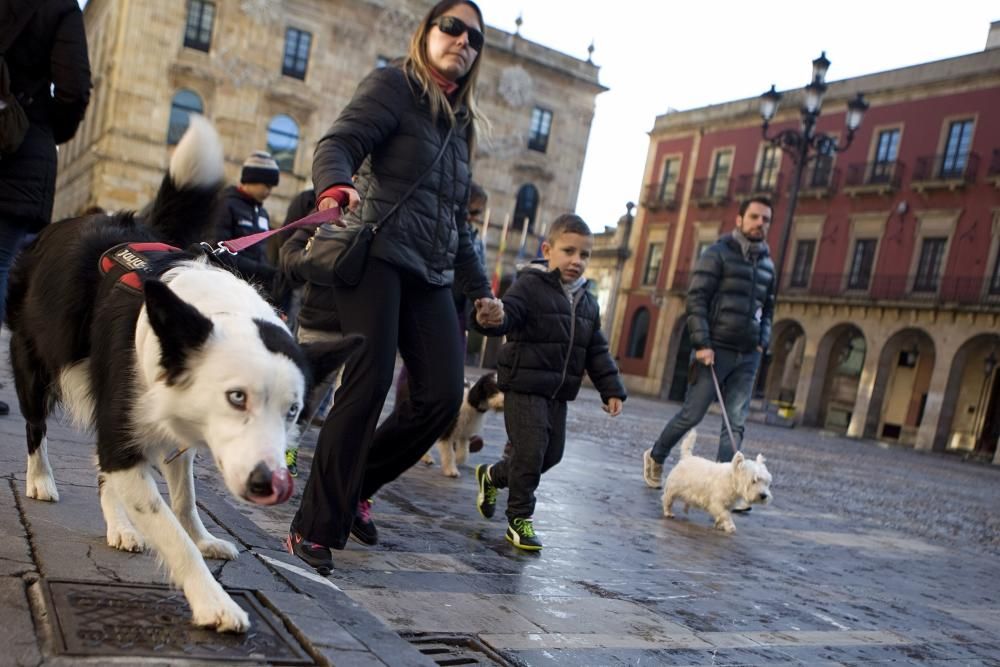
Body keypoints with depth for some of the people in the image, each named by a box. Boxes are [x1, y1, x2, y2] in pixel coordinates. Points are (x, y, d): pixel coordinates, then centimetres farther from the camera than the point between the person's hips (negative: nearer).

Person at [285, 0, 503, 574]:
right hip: (375, 252, -6)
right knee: (371, 380, -18)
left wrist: (480, 288, 21)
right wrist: (336, 186, -34)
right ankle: (315, 528, -7)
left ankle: (353, 489, 13)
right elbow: (338, 143, -12)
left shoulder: (460, 123, 24)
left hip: (429, 274, 7)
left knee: (443, 395, -7)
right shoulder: (393, 85, 5)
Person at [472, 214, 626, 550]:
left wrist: (612, 389, 10)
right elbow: (508, 314, -26)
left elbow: (597, 352, 15)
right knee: (530, 451, -9)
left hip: (559, 393, 7)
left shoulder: (587, 302, 11)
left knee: (551, 453, 12)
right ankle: (520, 519, 10)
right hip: (524, 387, -7)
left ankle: (492, 476, 35)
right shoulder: (529, 286, -10)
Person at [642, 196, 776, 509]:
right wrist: (702, 344, -17)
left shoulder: (767, 264, 15)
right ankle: (655, 456, 22)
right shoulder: (718, 254, -4)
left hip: (747, 356, 6)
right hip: (715, 350, -6)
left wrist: (763, 341, 8)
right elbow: (696, 299, -10)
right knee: (693, 413, -1)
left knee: (736, 423, 2)